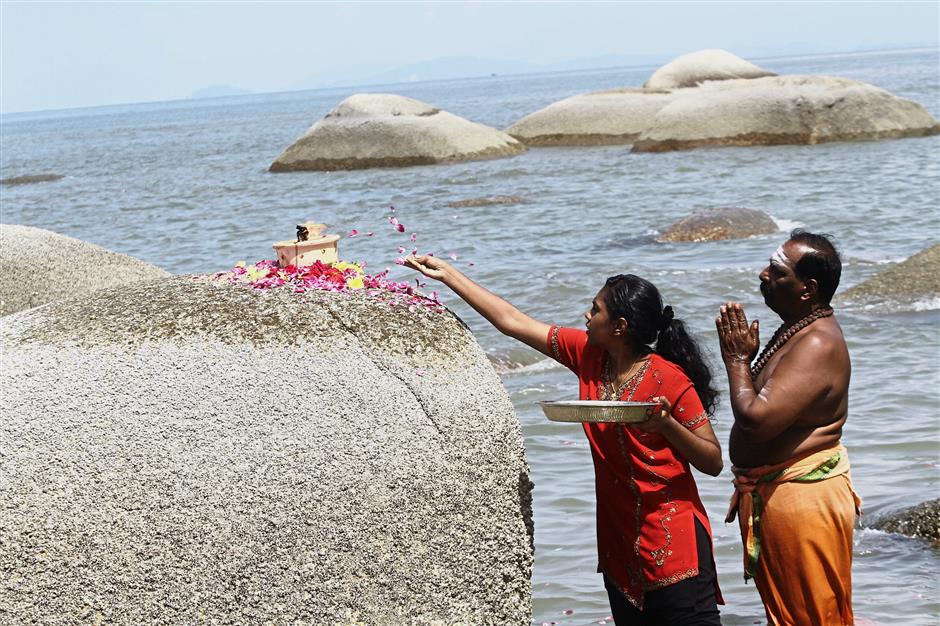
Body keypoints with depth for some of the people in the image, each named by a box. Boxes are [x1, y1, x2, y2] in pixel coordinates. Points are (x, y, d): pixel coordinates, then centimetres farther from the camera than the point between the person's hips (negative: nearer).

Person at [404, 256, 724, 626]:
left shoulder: (670, 379, -14)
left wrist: (666, 425, -27)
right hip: (620, 539, 7)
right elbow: (511, 321, 10)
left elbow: (713, 463, -11)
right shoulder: (588, 354, 3)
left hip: (673, 541, -7)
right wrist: (448, 275, 13)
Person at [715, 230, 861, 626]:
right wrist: (748, 483, 21)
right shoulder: (798, 332, 10)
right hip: (769, 491, 11)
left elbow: (756, 419, -32)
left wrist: (737, 358, -17)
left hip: (800, 499, -11)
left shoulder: (818, 346, -24)